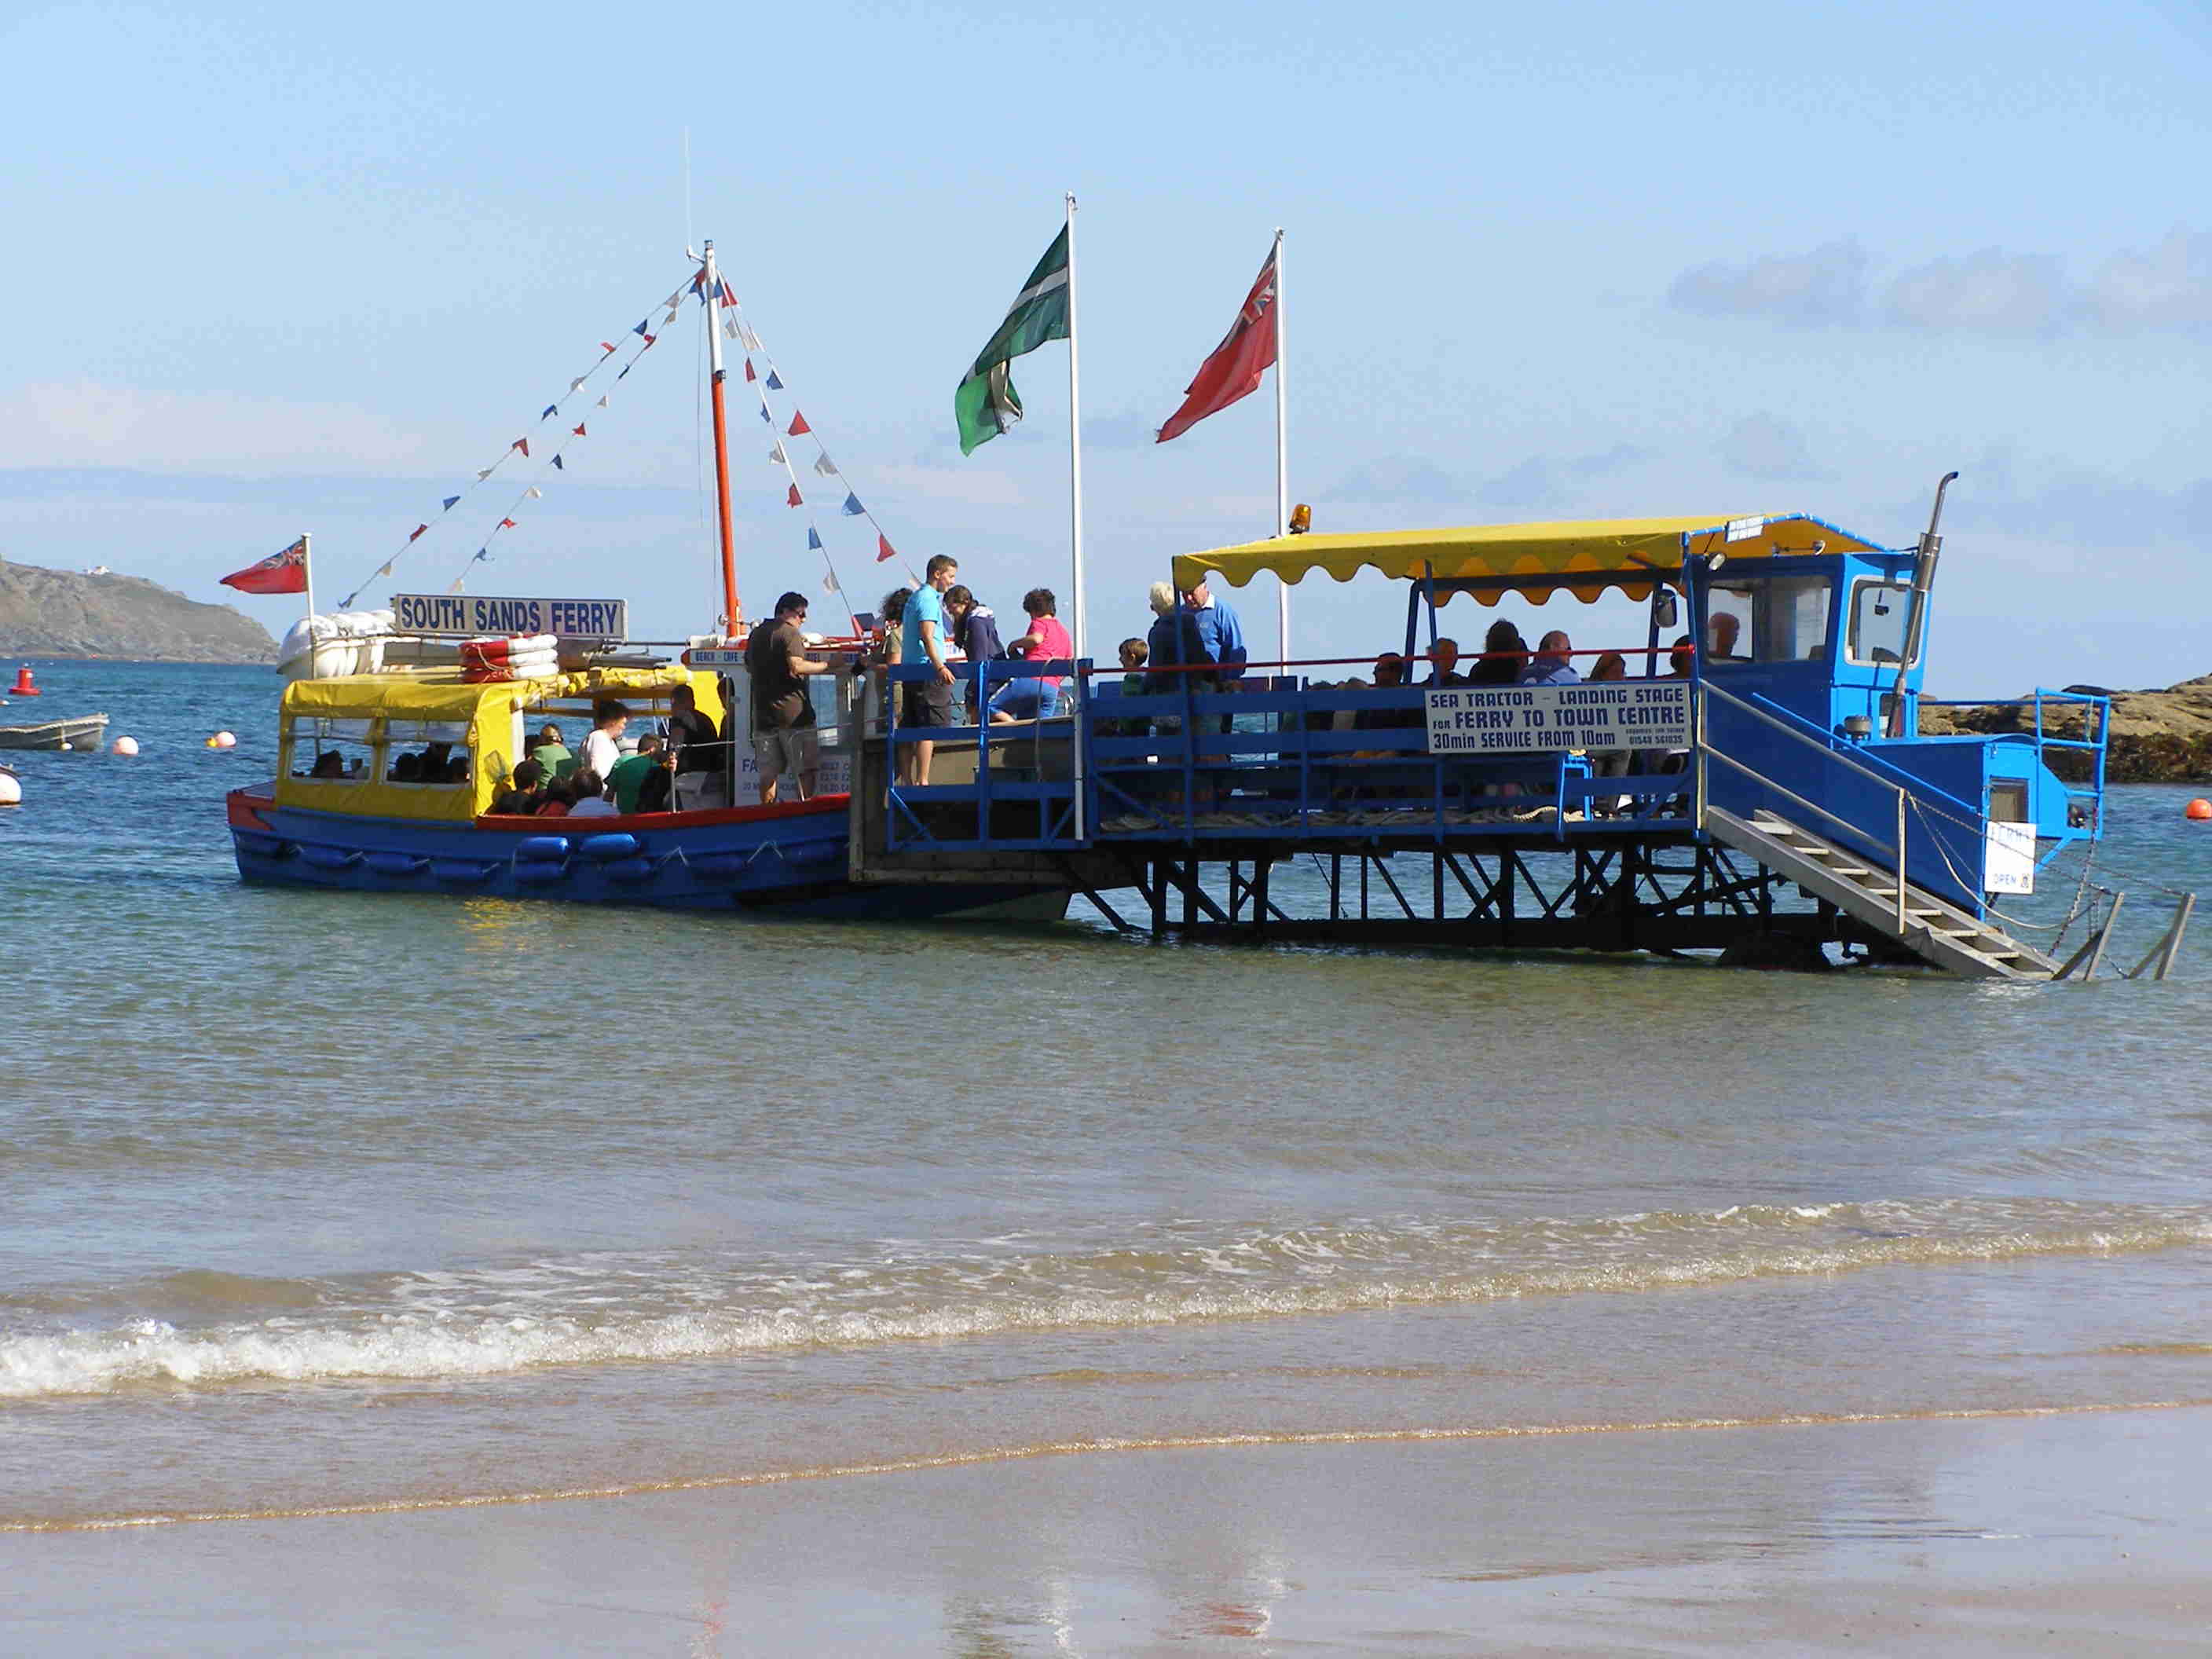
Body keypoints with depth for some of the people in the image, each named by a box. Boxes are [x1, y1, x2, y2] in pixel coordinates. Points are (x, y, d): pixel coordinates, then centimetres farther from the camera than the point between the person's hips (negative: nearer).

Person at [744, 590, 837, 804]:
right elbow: (796, 667, -21)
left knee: (769, 772, 7)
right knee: (806, 769, -3)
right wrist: (827, 666, -13)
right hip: (792, 712, -7)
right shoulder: (790, 634, -8)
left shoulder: (757, 635, 16)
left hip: (763, 712, 7)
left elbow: (749, 667, 28)